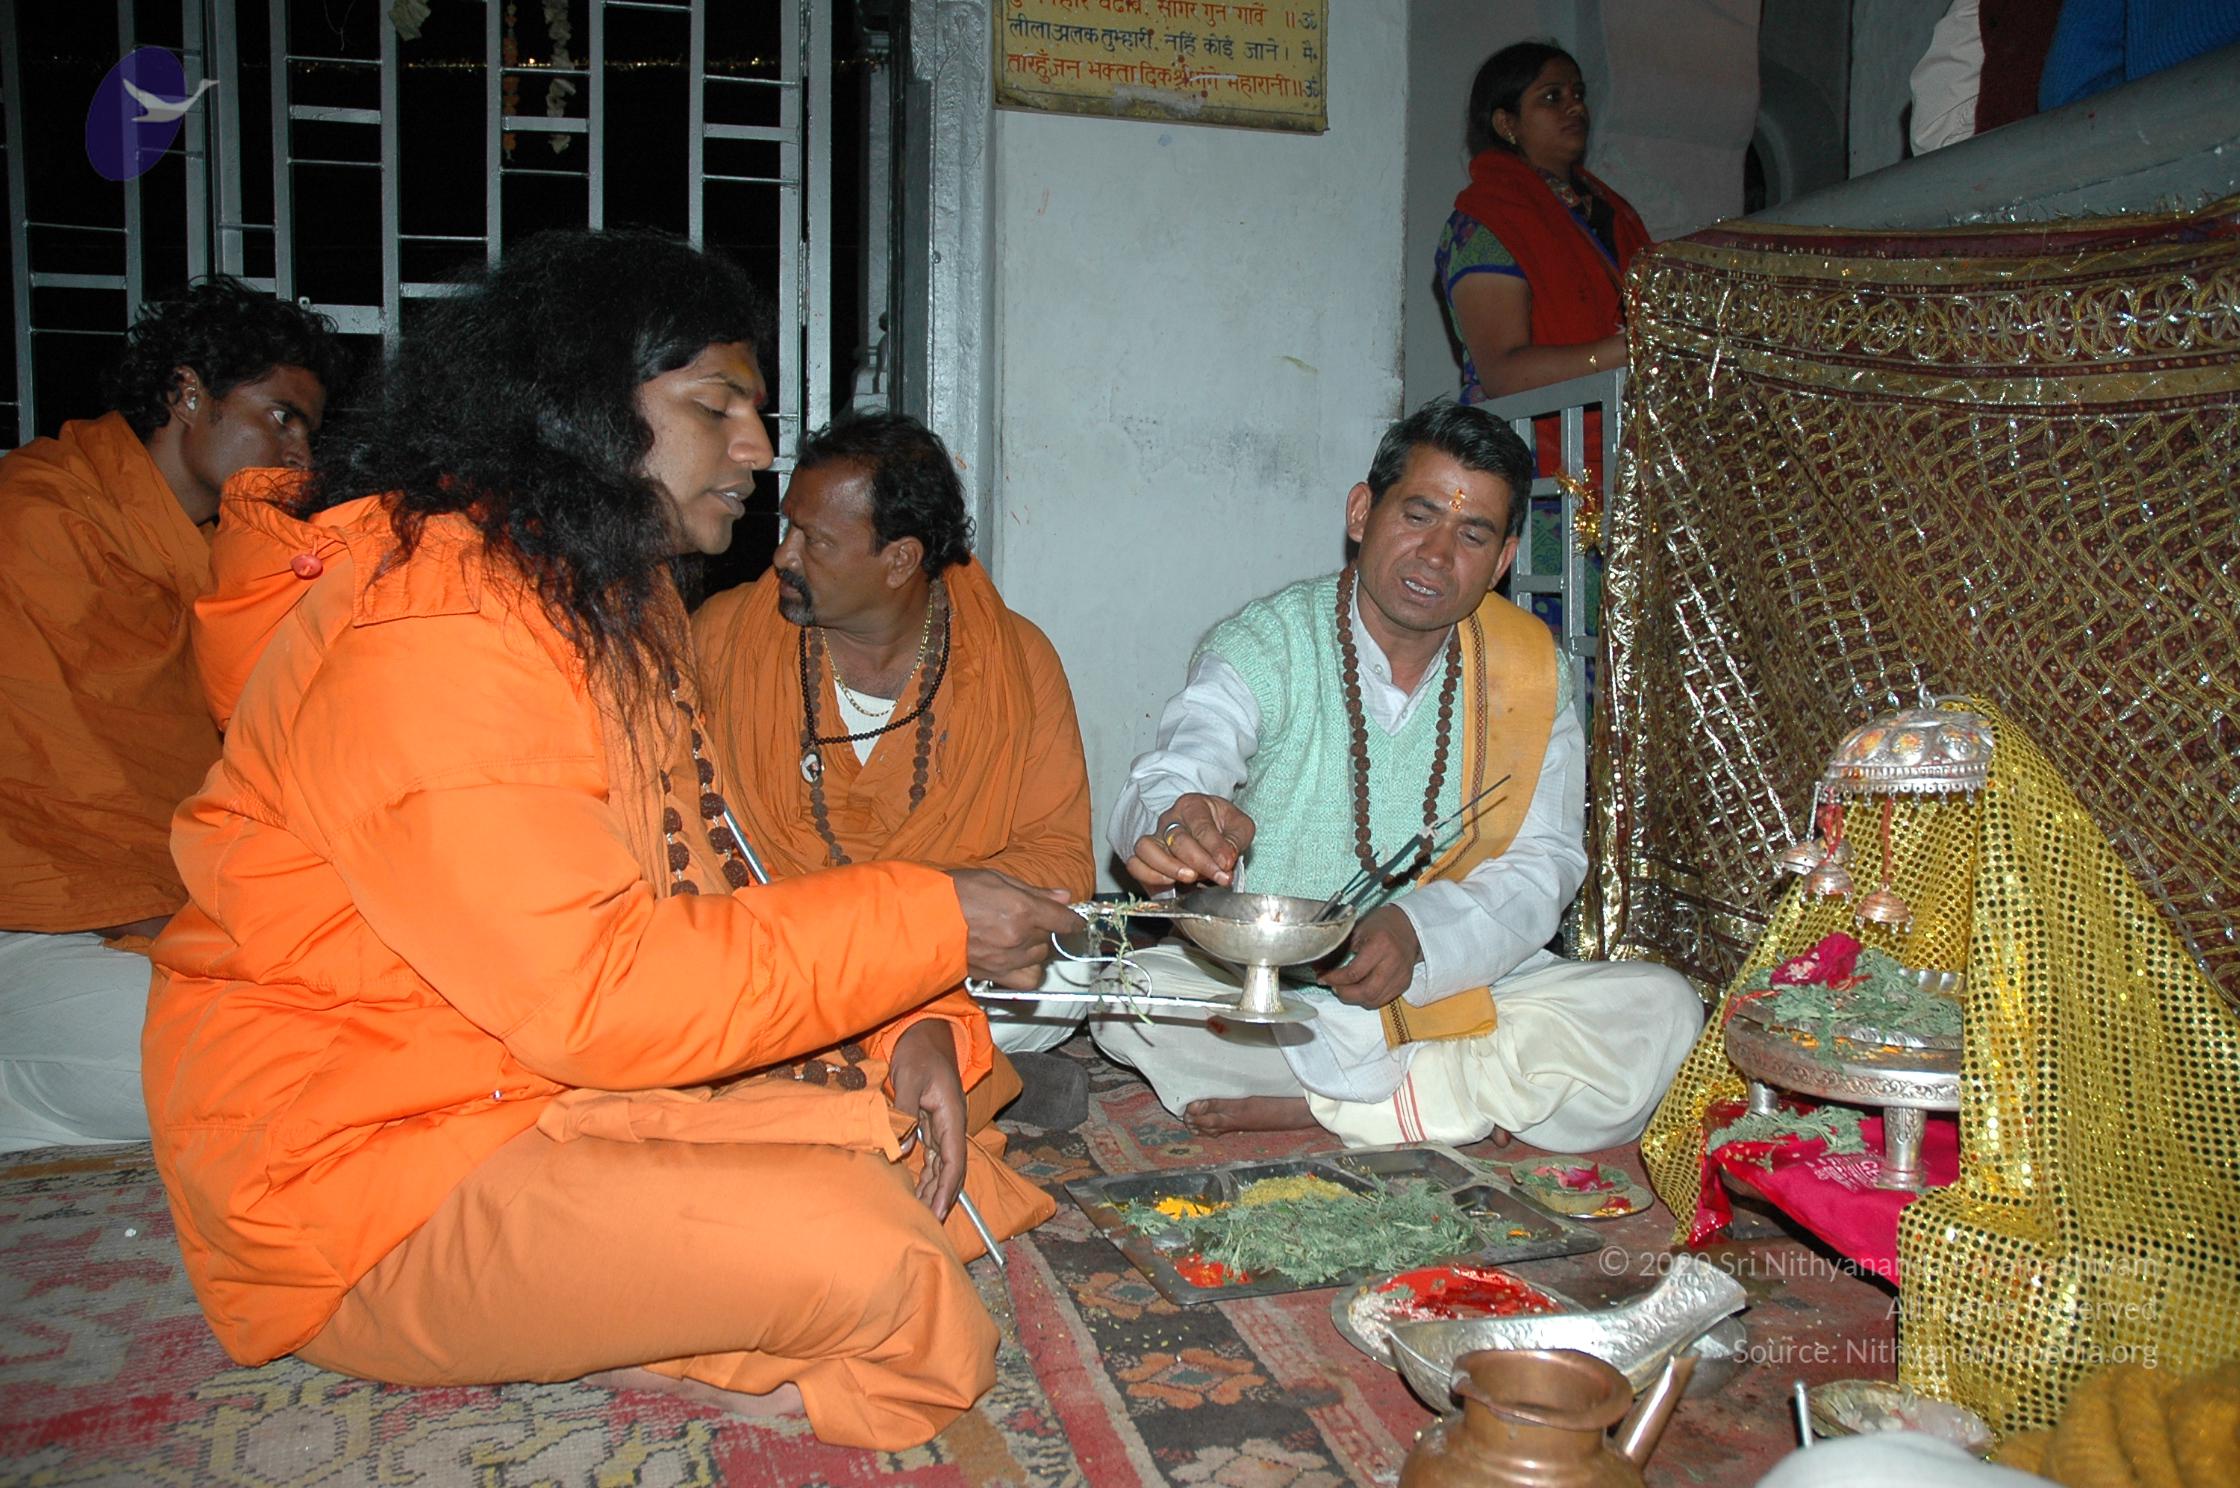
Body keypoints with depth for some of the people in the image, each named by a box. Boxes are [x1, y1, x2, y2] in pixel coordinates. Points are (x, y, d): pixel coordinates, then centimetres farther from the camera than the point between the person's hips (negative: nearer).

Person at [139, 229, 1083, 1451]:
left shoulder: (615, 596, 10)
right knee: (858, 1251, -27)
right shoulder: (429, 631, -22)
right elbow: (594, 993, -28)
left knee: (922, 1121, 6)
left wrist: (907, 1019, -7)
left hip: (571, 1079, 10)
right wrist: (922, 926, -20)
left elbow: (705, 894, 8)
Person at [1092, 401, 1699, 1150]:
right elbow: (1170, 779, -26)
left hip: (1460, 987, 2)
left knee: (1662, 1010, -20)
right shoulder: (1266, 644, -9)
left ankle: (1322, 1107, -17)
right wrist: (1180, 820, -52)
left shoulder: (1529, 672, 0)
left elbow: (1542, 862, -3)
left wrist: (1419, 929, -23)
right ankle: (1477, 1097, -16)